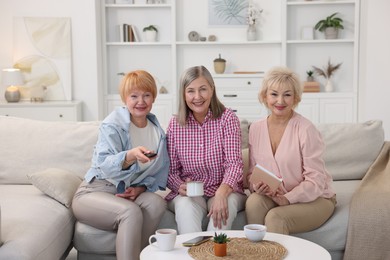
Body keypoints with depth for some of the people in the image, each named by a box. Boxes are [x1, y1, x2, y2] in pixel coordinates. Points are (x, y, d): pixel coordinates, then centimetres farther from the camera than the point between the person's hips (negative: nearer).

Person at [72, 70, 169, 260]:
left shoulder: (157, 131, 7)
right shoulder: (113, 124, -11)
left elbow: (161, 172, 10)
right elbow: (105, 165, -27)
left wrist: (142, 188, -10)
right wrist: (130, 156, -47)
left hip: (129, 193, 5)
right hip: (95, 191, -5)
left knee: (157, 202, -26)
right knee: (131, 211, -33)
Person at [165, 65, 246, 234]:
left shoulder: (227, 118, -5)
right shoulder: (175, 124, 1)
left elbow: (234, 163, -14)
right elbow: (171, 170, 3)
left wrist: (221, 193, -32)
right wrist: (180, 186, -21)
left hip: (225, 191, 0)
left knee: (228, 203, -33)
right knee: (185, 205, -33)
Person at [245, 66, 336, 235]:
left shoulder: (305, 129, -15)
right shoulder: (256, 129, 1)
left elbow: (316, 180, -15)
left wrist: (288, 198, -28)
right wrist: (256, 186, -14)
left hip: (315, 199, -4)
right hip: (276, 196, 4)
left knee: (275, 217, -30)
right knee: (254, 201, -27)